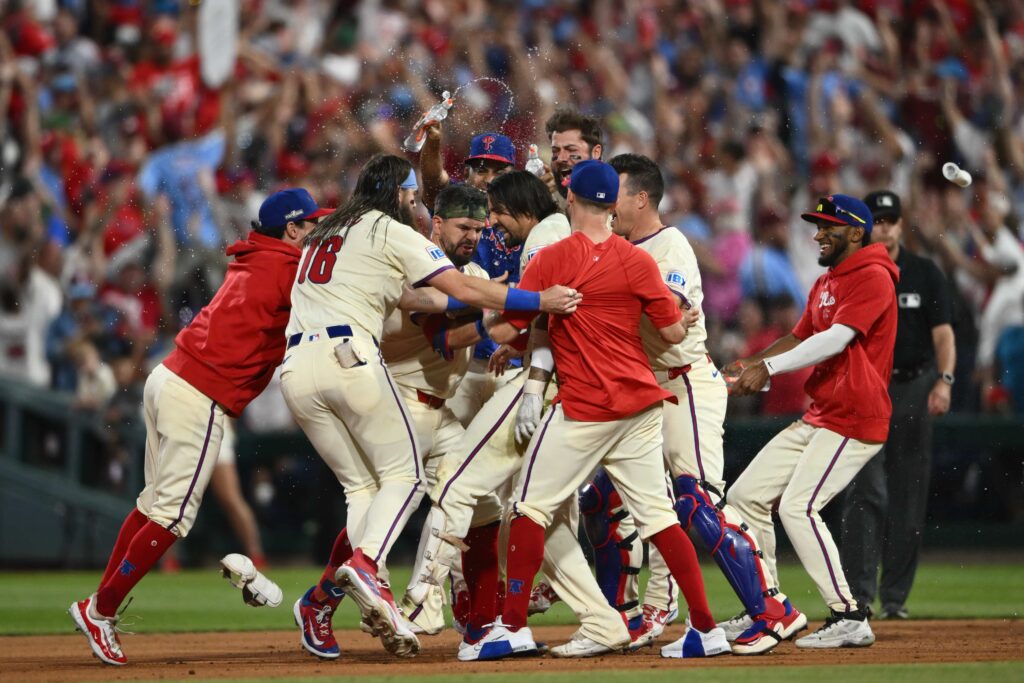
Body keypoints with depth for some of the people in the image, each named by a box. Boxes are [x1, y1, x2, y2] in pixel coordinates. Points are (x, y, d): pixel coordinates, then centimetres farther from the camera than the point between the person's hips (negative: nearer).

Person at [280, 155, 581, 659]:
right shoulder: (391, 233, 6)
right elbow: (463, 290, -1)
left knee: (362, 486, 11)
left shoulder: (324, 235, 29)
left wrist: (484, 303, 31)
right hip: (349, 355, -6)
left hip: (295, 371, 6)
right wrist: (538, 302, 2)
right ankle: (363, 563, -23)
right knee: (402, 473, 2)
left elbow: (402, 294, 30)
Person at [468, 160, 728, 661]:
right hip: (641, 404, 4)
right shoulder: (638, 261, 2)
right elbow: (674, 333, 2)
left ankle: (513, 627, 1)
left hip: (584, 408, -4)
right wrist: (681, 316, 24)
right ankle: (705, 628, 3)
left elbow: (506, 329, -7)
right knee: (658, 515, 7)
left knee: (533, 507, 5)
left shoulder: (553, 259, -8)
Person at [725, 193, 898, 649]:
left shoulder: (873, 278, -13)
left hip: (855, 419, -10)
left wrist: (769, 367, -26)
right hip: (817, 418, 10)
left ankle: (848, 619, -20)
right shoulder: (825, 284, 19)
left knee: (798, 507, -22)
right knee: (746, 495, 9)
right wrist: (750, 365, 3)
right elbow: (801, 338, 21)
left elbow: (836, 339, -23)